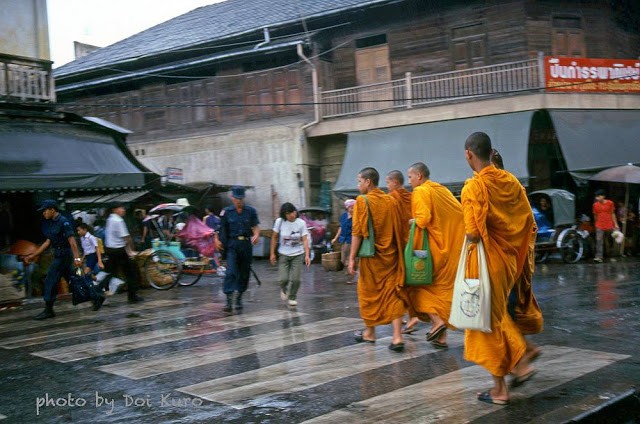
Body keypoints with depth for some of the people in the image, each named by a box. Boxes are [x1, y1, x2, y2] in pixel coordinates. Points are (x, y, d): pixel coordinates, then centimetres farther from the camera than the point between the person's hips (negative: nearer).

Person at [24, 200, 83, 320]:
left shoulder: (63, 222, -14)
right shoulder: (51, 223, 14)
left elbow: (72, 241, -21)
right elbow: (48, 242, 20)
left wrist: (77, 258, -28)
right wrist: (33, 255, 20)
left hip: (63, 255, -9)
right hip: (59, 255, 9)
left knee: (50, 281, -7)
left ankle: (48, 310, 0)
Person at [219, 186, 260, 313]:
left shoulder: (251, 211, 5)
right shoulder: (226, 212, 3)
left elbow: (256, 227, 3)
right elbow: (223, 230, 4)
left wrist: (256, 235, -17)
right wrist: (222, 243, -5)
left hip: (246, 245, 2)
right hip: (232, 245, -2)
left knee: (244, 273, 9)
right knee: (230, 272, -14)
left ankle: (239, 298, 25)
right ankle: (229, 300, -17)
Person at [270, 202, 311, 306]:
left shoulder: (301, 223, -9)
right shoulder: (280, 222, -9)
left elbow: (305, 240, -8)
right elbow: (274, 237, 2)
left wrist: (307, 255, -18)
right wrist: (272, 253, 2)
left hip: (298, 255, 0)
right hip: (284, 255, 0)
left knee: (295, 279, -7)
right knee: (284, 279, -11)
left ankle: (292, 297, 21)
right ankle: (284, 290, 27)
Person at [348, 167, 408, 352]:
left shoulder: (362, 201, -9)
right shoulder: (391, 201, 5)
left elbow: (357, 232, -13)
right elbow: (398, 230, 7)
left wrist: (352, 258, -10)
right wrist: (398, 252, 15)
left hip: (371, 256, -4)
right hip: (391, 255, 4)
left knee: (369, 292, 13)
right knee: (392, 294, 4)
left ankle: (370, 332, 25)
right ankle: (397, 337, -6)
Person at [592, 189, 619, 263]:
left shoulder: (610, 203, -4)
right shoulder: (595, 205, -1)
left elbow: (612, 214, 3)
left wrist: (615, 224, 1)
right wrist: (596, 224, 19)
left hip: (609, 226, 0)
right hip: (599, 227, 0)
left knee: (610, 241, 14)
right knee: (599, 242, -13)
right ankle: (599, 257, -19)